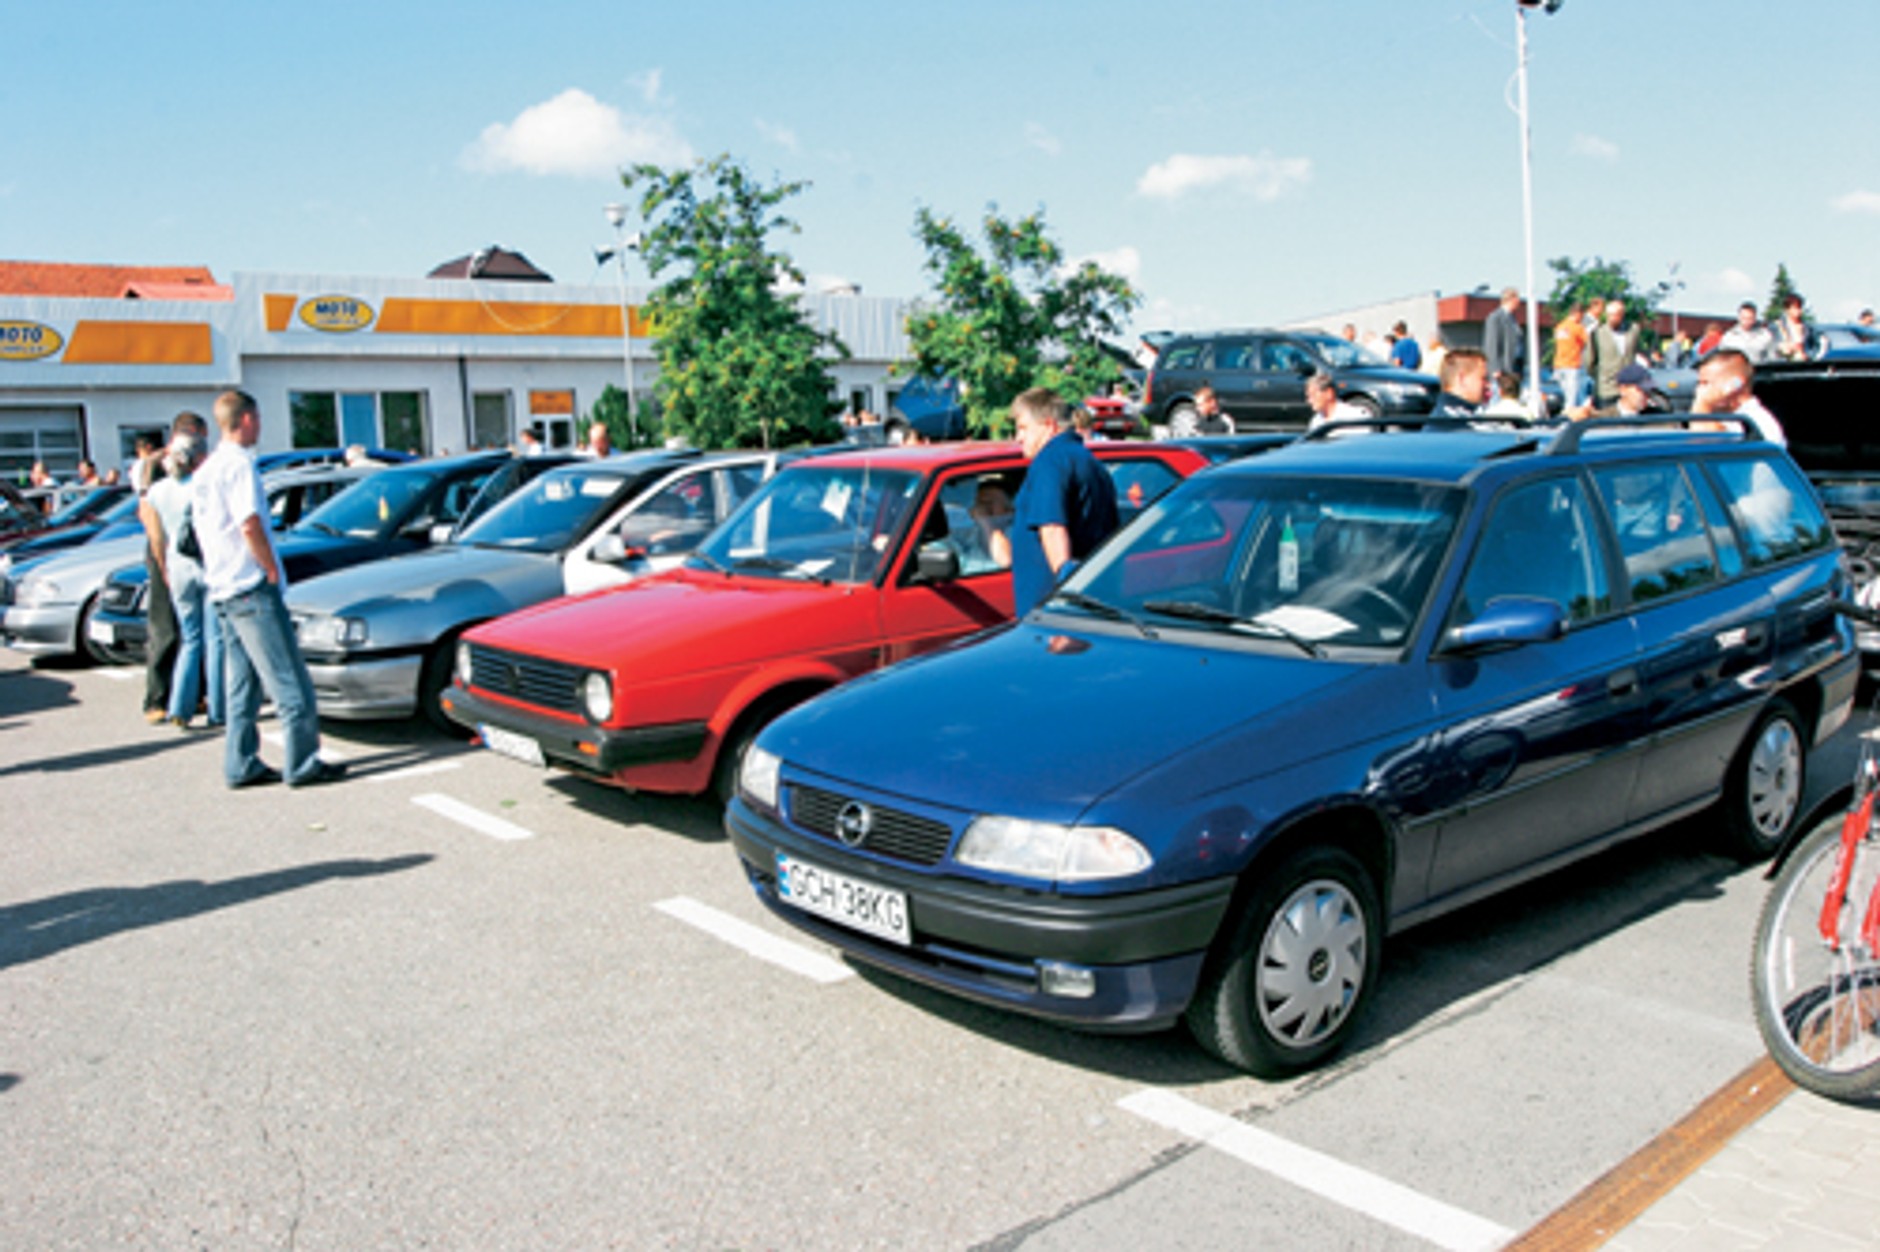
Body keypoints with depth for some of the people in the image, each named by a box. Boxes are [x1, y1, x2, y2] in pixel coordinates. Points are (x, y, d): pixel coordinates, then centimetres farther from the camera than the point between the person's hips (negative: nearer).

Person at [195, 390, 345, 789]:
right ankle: (303, 763, -5)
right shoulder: (239, 464, -12)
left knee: (243, 680, 13)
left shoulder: (207, 470, 17)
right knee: (289, 680, -6)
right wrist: (273, 570, -11)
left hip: (221, 588, 10)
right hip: (252, 586, -10)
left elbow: (202, 531, 21)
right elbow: (250, 526, -21)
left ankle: (241, 764, 15)